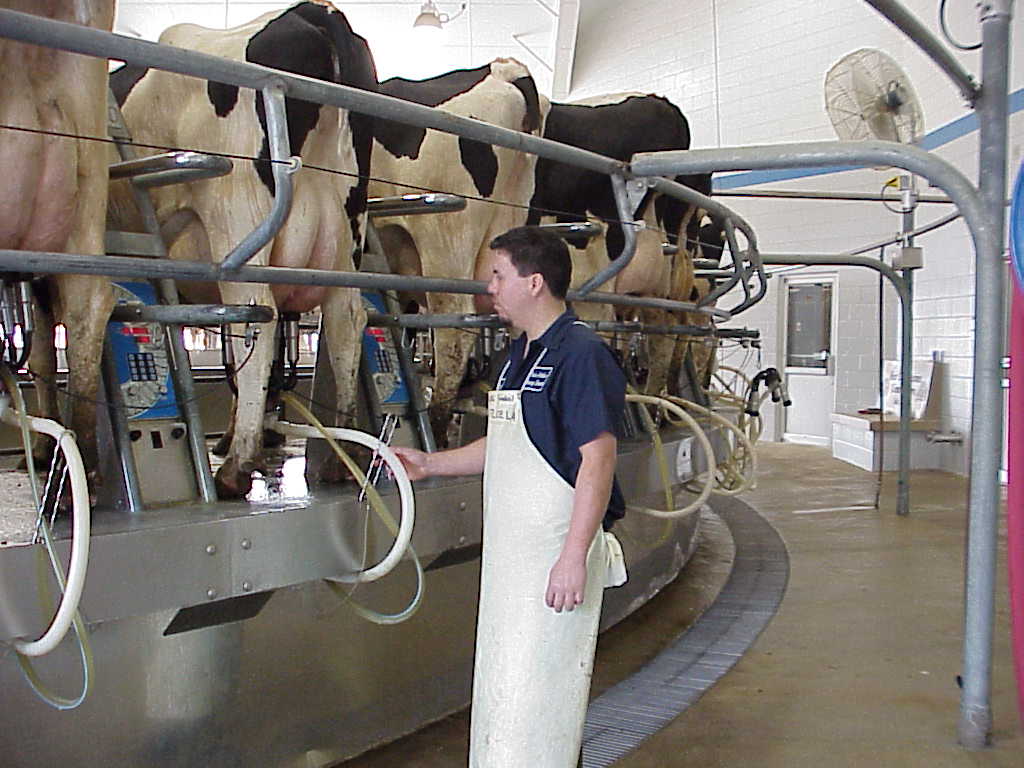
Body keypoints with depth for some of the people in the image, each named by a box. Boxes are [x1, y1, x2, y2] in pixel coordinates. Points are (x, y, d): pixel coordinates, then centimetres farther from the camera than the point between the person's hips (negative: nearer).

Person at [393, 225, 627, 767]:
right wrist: (430, 464, 17)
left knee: (535, 695, -1)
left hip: (558, 555, -9)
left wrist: (574, 556, -24)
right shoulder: (520, 354, 15)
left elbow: (598, 458, -20)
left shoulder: (582, 354, -15)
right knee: (499, 689, 18)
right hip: (509, 552, 10)